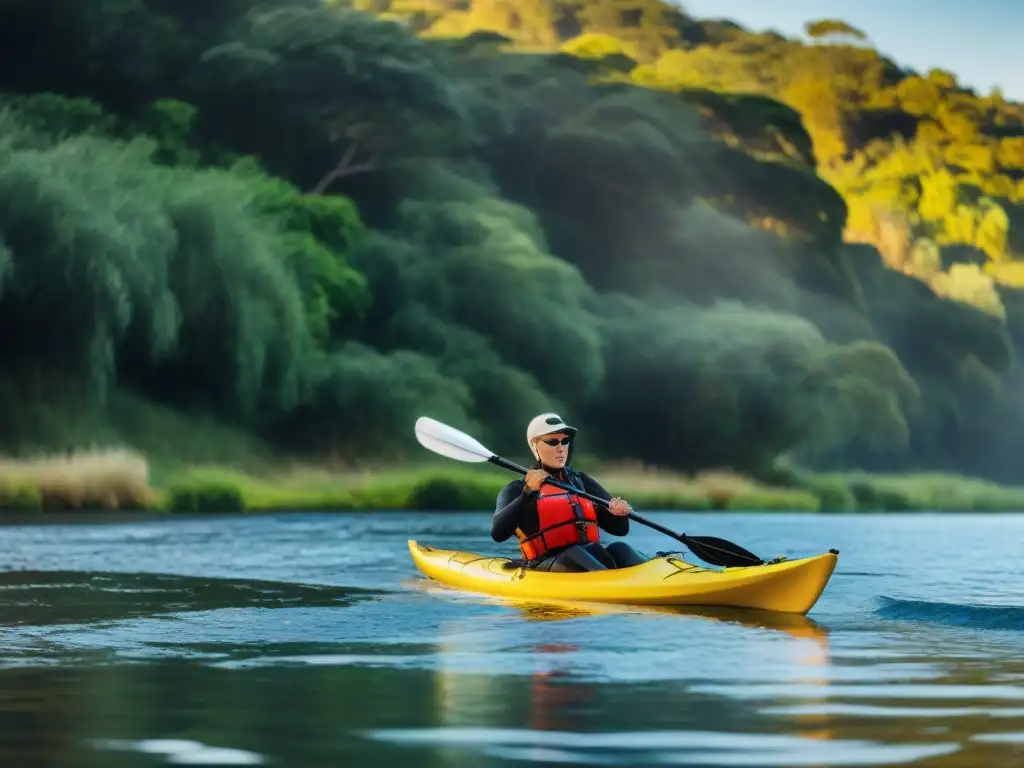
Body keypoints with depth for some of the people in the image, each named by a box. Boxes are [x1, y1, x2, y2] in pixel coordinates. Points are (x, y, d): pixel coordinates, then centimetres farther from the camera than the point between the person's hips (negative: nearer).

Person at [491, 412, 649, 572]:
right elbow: (497, 534, -9)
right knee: (574, 554, -34)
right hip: (546, 566, -4)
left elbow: (621, 529, 18)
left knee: (618, 549, -26)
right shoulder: (517, 490, 9)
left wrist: (619, 512, -7)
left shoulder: (581, 481, 21)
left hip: (592, 559, 4)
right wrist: (528, 492, -18)